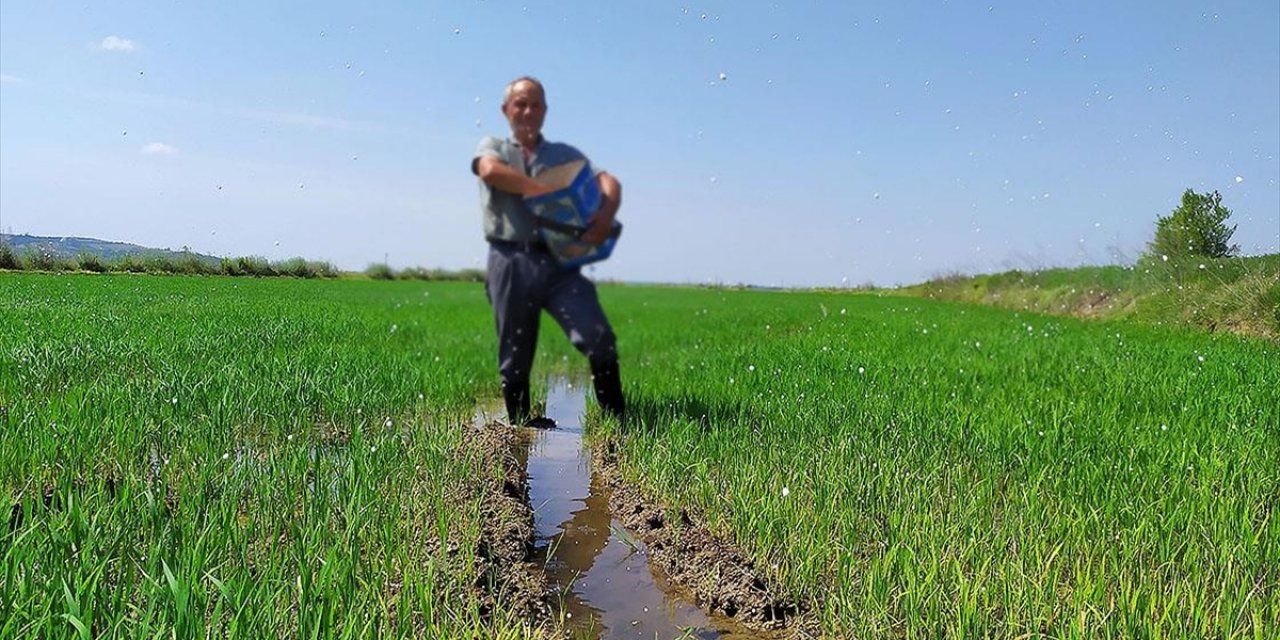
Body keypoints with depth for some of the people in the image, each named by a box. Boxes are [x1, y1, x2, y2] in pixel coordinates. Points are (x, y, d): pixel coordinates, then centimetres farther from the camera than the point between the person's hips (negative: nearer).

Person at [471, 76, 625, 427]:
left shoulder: (564, 154, 19)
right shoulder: (493, 147, 15)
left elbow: (609, 182, 4)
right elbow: (491, 171, -11)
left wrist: (606, 214, -18)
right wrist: (548, 190, -9)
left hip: (558, 260, 1)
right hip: (510, 261, -1)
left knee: (599, 338, -14)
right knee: (515, 355, 5)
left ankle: (617, 420, -2)